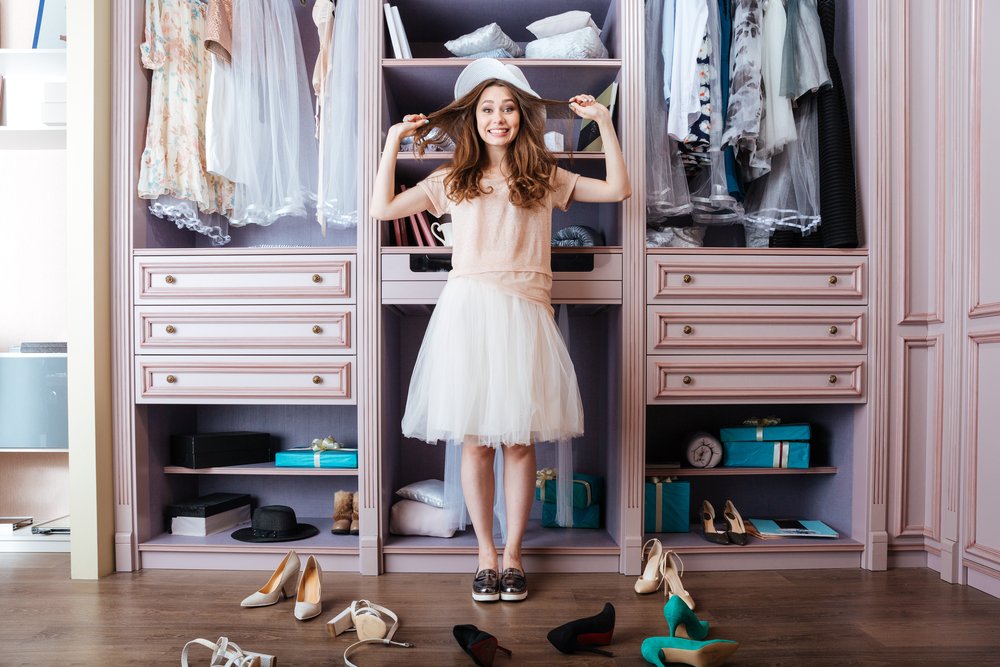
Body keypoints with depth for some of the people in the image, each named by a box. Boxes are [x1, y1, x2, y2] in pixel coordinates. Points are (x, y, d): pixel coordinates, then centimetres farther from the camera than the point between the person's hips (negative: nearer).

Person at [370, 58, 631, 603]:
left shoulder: (545, 179, 13)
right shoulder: (453, 181, 14)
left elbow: (618, 189, 8)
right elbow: (382, 208, 9)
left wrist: (603, 120, 9)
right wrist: (395, 139, 10)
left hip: (522, 314, 0)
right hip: (467, 312, 0)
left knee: (520, 440, 2)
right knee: (475, 441, 2)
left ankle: (513, 552, 19)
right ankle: (486, 553, 19)